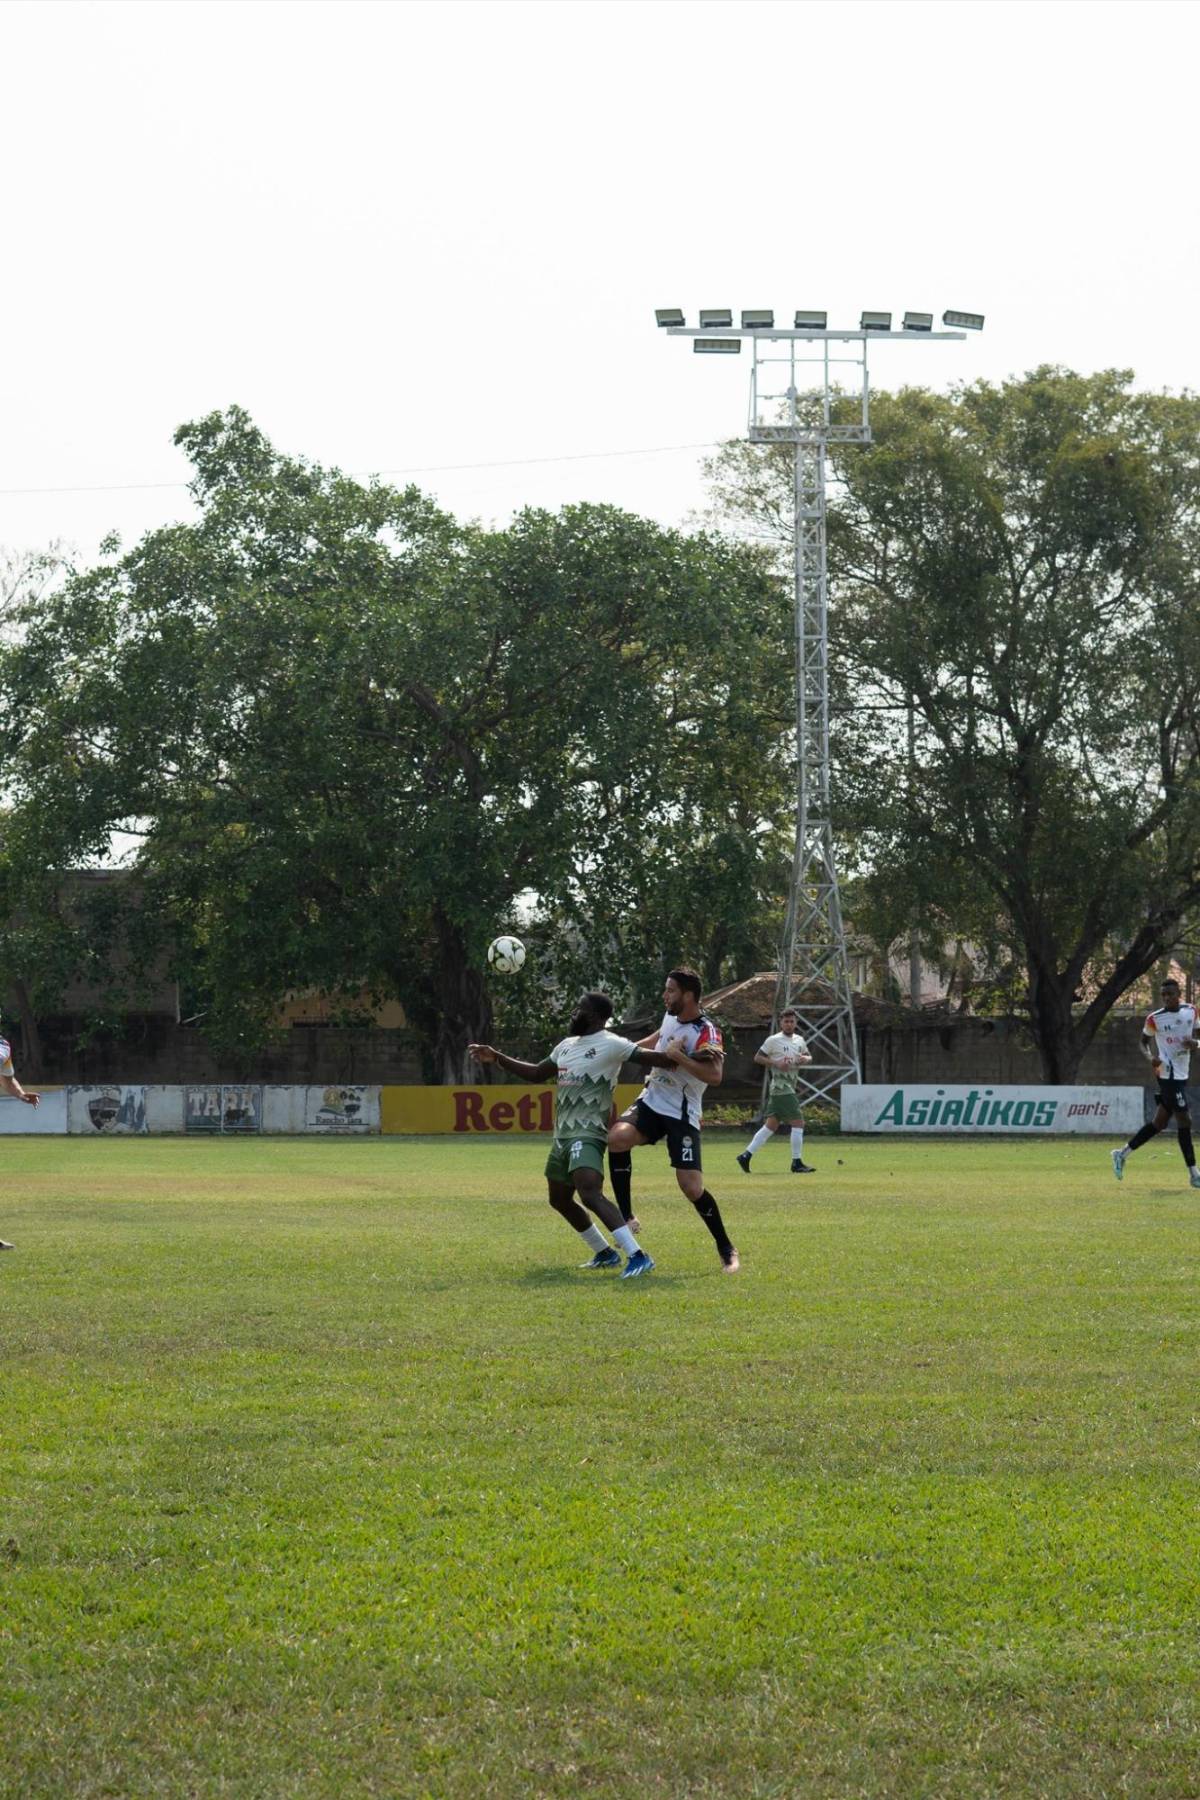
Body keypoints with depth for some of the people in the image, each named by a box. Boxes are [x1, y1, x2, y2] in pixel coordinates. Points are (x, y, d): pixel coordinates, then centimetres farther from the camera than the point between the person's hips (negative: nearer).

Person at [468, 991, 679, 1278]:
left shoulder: (610, 1045, -10)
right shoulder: (567, 1046, 17)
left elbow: (649, 1057, -19)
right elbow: (536, 1073, 28)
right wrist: (497, 1058, 23)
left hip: (587, 1135, -10)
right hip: (563, 1135, 10)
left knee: (590, 1195, -28)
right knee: (560, 1199, 20)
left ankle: (638, 1256, -32)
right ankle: (605, 1254, 33)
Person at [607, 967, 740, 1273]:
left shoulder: (706, 1032, -20)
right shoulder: (671, 1016, 4)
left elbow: (715, 1076, -34)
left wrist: (678, 1056, -33)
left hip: (681, 1114, -6)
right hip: (652, 1101, 6)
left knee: (691, 1187, -11)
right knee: (618, 1137, -24)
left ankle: (726, 1250, 10)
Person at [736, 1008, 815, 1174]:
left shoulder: (799, 1040, 14)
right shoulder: (773, 1040, -7)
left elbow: (809, 1057, 24)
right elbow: (757, 1057, -5)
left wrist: (804, 1058, 0)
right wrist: (776, 1063, -18)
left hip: (791, 1088, 8)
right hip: (781, 1089, -8)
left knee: (772, 1125, 9)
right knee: (798, 1123, -10)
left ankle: (746, 1156, 13)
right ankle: (797, 1163, -4)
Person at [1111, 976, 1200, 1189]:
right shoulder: (1155, 1019, -6)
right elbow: (1144, 1040, 8)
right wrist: (1152, 1056, -11)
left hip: (1182, 1075, 6)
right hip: (1168, 1074, -6)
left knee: (1159, 1123, 10)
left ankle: (1122, 1154, 21)